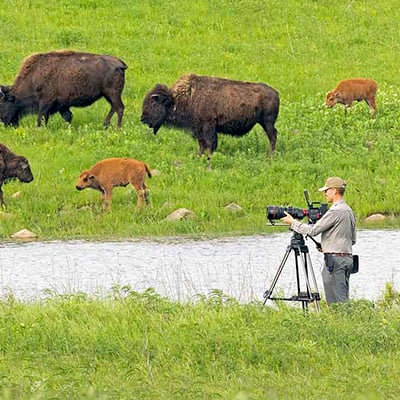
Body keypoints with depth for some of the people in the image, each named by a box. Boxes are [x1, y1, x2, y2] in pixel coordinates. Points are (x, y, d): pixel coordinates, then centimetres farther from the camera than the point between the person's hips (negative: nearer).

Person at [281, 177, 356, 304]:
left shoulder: (336, 211, -14)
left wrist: (293, 223, -1)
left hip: (335, 259, -10)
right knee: (343, 300, 8)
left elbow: (313, 230, -14)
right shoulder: (349, 211, 16)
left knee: (336, 301, -10)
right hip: (347, 258, 10)